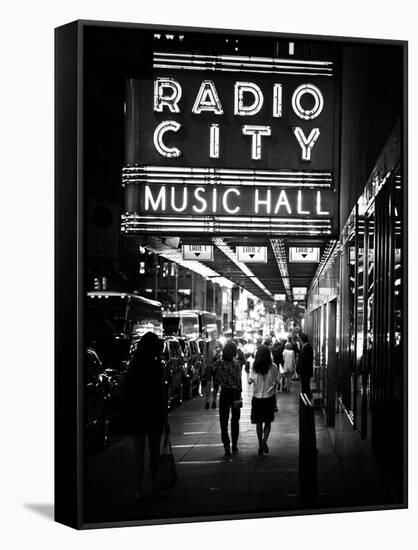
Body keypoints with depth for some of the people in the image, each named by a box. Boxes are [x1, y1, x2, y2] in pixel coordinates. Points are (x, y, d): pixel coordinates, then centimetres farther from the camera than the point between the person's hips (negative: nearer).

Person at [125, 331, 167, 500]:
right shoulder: (157, 366, -11)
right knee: (154, 450, 12)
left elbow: (127, 392, 0)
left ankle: (139, 489, 5)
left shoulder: (133, 365, -1)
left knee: (139, 451, 8)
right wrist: (165, 417, -5)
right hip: (153, 412, -3)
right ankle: (155, 485, 21)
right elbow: (162, 393, -11)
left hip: (135, 413, 3)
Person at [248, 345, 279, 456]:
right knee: (268, 422, 12)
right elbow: (276, 382, -1)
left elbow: (250, 381, -7)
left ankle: (260, 445, 12)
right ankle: (264, 439, -9)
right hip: (269, 397, -1)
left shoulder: (255, 367, -8)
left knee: (259, 422, 11)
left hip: (257, 397, 1)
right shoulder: (273, 367, -9)